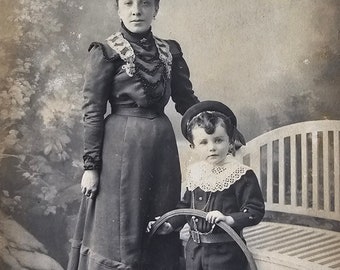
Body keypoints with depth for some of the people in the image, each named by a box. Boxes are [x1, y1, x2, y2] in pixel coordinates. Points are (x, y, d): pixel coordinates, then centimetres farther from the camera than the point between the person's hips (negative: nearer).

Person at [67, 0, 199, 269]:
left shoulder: (170, 51, 8)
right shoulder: (105, 52, -4)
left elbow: (188, 102, 11)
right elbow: (92, 112, -6)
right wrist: (91, 165, -9)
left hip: (162, 147, 4)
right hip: (121, 148, -4)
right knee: (121, 230, 4)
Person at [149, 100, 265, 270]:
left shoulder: (241, 174, -13)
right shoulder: (195, 172, 5)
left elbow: (255, 210, -15)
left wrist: (229, 219, -27)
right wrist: (170, 225, 9)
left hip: (226, 252, -5)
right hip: (195, 248, 6)